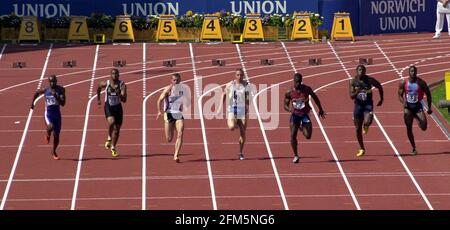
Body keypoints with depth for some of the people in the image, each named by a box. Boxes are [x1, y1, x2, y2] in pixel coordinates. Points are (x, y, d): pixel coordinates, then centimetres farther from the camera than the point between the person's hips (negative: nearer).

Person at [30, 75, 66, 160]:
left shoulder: (61, 90, -8)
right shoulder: (45, 90, -7)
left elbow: (63, 103, -15)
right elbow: (37, 92, 16)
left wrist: (56, 96, -28)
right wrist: (32, 102, 16)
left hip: (57, 114, 2)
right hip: (48, 113, -2)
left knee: (56, 135, 9)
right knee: (51, 126, -33)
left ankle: (54, 152, 33)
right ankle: (48, 135, 5)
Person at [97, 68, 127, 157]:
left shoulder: (122, 85, -10)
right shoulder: (105, 84, -9)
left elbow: (124, 100, -15)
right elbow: (98, 87, 15)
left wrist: (119, 94, -32)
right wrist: (98, 99, 21)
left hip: (118, 107, 2)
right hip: (108, 107, -2)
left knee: (117, 129, 9)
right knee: (111, 122, -31)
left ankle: (113, 148, 27)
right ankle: (109, 138, -4)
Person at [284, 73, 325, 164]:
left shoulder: (307, 89, -12)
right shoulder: (289, 92, -10)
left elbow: (315, 97, 5)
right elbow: (285, 105, -3)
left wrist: (320, 109, 12)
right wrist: (289, 109, -27)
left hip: (305, 114, 0)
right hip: (295, 115, 0)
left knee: (308, 136, -9)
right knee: (293, 135, -10)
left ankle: (302, 127, 28)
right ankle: (295, 155, 5)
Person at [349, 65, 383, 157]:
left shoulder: (369, 80, -6)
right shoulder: (353, 81, -4)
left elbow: (379, 86, 10)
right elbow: (351, 96, -8)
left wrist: (381, 99, 14)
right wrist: (356, 92, -29)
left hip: (368, 104, -2)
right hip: (358, 104, 2)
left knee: (367, 122, -30)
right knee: (358, 129, 5)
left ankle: (365, 126, 11)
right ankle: (361, 149, 21)